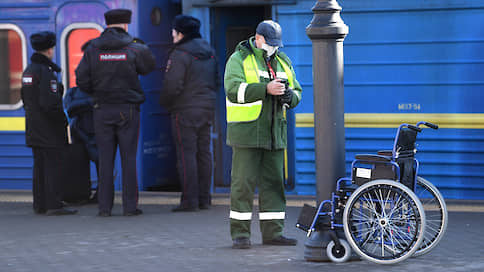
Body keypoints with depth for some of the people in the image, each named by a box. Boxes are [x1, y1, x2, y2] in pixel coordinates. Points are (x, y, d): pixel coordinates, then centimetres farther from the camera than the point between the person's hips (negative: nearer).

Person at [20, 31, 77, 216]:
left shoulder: (28, 70, 13)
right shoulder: (46, 72, -17)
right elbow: (50, 103, -22)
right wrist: (63, 120, -11)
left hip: (34, 129, 9)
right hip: (49, 130, -9)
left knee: (40, 166, 12)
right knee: (53, 166, -6)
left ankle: (40, 205, 15)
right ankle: (53, 205, -7)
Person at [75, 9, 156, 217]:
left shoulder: (93, 50, 0)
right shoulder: (133, 49, -4)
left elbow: (81, 79, -3)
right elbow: (149, 66, 11)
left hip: (102, 111, 2)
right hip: (127, 109, -1)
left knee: (105, 159, 4)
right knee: (129, 158, 2)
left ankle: (104, 206, 3)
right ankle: (130, 205, 1)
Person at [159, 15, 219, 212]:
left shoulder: (180, 54, -15)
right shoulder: (209, 52, 12)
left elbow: (172, 86, -17)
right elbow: (216, 81, 18)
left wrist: (164, 102, 0)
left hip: (185, 111, -8)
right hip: (207, 109, 8)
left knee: (186, 154, -5)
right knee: (203, 153, 11)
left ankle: (190, 200, -7)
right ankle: (204, 199, 14)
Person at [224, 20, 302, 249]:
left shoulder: (283, 62, 16)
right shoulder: (239, 60, -3)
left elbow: (296, 90, 18)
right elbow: (234, 89, -18)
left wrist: (290, 97, -7)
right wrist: (266, 89, -27)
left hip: (274, 133, 6)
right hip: (247, 131, -6)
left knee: (274, 182, 7)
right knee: (243, 182, -5)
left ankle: (272, 232, 13)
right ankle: (240, 233, 1)